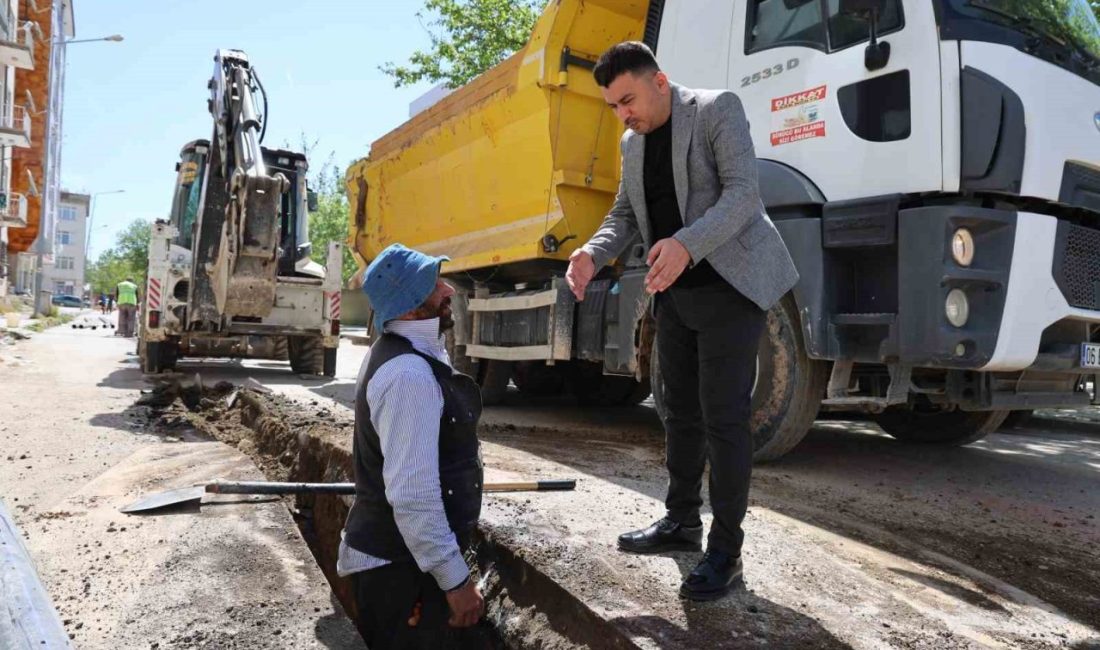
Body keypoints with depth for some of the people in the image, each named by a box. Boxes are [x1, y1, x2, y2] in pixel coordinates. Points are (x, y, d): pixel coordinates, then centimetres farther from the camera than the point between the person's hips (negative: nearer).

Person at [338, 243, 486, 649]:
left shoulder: (401, 353, 8)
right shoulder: (410, 374, -26)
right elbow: (412, 496, -31)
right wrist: (455, 578, -23)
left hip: (399, 555, 10)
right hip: (403, 569, -10)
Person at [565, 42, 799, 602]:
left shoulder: (718, 110, -8)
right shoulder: (633, 143, 14)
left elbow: (743, 191, -20)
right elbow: (624, 213, 13)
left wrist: (686, 244, -37)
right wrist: (594, 253, -9)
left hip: (729, 286, -7)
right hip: (674, 293, 7)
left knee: (723, 415, -7)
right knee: (680, 411, 13)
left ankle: (726, 550, 3)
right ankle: (681, 522, 27)